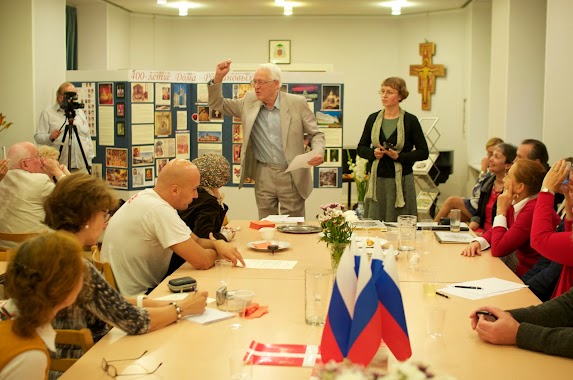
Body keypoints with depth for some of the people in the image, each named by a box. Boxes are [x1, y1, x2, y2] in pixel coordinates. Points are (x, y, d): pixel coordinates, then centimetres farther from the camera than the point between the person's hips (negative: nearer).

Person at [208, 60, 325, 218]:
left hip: (292, 176, -3)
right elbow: (217, 104, 11)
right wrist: (218, 78, -5)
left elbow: (316, 134, 1)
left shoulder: (297, 103, -4)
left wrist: (318, 153, -19)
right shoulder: (249, 101, 4)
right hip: (263, 176, 3)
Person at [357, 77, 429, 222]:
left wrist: (399, 156, -14)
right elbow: (361, 148, 14)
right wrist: (373, 153, -7)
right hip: (377, 180, 3)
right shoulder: (373, 119, 8)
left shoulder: (410, 120, -2)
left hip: (401, 180, -3)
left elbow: (423, 152, -1)